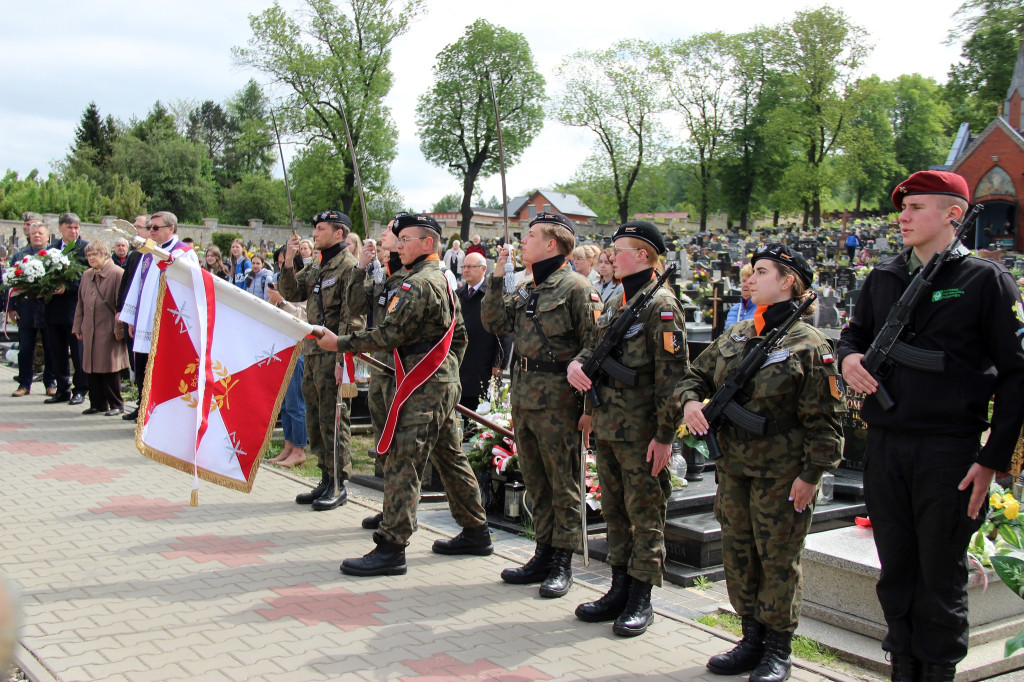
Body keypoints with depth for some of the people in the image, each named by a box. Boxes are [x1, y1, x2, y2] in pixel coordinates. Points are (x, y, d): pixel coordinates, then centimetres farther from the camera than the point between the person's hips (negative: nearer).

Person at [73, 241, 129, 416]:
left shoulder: (117, 274, -8)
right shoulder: (87, 275, 15)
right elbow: (80, 303, 19)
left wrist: (119, 328, -12)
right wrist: (78, 327, 16)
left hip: (108, 332, -7)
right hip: (89, 331, 7)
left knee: (110, 369, -3)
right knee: (92, 368, 8)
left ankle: (116, 404, 7)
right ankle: (97, 404, 17)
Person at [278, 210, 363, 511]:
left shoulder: (348, 267, -11)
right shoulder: (316, 266, 17)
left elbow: (350, 317, -17)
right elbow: (291, 293, 14)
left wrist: (341, 359, -21)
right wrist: (288, 263, -1)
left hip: (334, 354, -9)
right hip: (313, 351, 9)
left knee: (334, 419, -4)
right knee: (314, 419, 13)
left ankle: (339, 486, 4)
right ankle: (326, 479, 23)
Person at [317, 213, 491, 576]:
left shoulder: (418, 284, -15)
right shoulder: (444, 281, 18)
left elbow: (390, 334, -18)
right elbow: (460, 334, 23)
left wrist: (340, 343, -12)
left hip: (423, 388, -10)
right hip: (445, 383, 11)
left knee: (402, 462, -10)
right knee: (450, 456, 16)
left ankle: (391, 547, -9)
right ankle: (476, 532, 25)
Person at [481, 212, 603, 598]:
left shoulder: (576, 288, -10)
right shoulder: (525, 290, 15)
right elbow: (493, 323, 11)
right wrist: (497, 278, 3)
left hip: (557, 397, -8)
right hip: (523, 393, 8)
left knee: (563, 483, 2)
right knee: (535, 480, 14)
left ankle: (562, 564, 10)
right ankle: (544, 554, 25)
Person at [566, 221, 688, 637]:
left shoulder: (660, 305, -11)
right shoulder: (615, 304, 14)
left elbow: (672, 374, -15)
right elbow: (593, 346, 21)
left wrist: (665, 435, -18)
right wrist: (577, 364, -5)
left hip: (641, 431, -8)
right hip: (607, 426, 8)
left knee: (645, 513, 2)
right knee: (614, 510, 15)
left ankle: (641, 600, 11)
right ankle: (620, 589, 26)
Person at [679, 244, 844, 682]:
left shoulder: (809, 345, -11)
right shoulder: (735, 337, 8)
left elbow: (824, 418, -12)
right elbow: (697, 374, 18)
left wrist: (811, 473, -15)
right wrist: (690, 400, -4)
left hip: (782, 475, -6)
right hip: (733, 468, 7)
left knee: (778, 560, 4)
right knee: (737, 555, 13)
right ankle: (752, 639, 28)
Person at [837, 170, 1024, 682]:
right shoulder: (883, 278, 10)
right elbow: (854, 333, 24)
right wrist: (849, 357, -2)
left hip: (949, 450, -4)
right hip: (885, 445, 5)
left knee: (942, 577, 6)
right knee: (896, 572, 13)